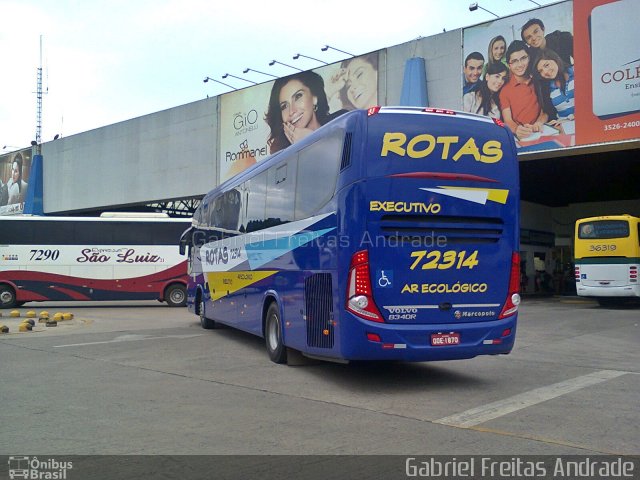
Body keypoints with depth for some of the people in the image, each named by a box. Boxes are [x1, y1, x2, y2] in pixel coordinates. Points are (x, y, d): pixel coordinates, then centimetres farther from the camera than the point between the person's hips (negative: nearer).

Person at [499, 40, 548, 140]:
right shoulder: (504, 90, 3)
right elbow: (507, 120, -4)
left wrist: (538, 123, -13)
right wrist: (516, 129, -28)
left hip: (542, 133, 2)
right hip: (520, 138, -2)